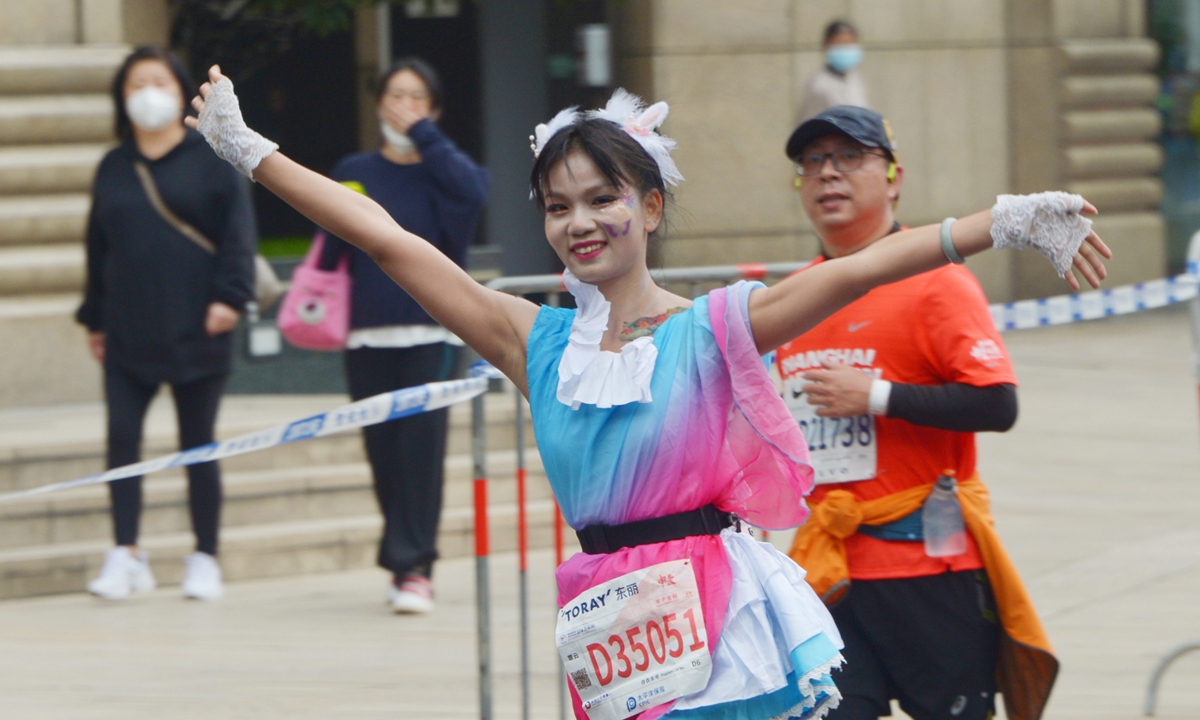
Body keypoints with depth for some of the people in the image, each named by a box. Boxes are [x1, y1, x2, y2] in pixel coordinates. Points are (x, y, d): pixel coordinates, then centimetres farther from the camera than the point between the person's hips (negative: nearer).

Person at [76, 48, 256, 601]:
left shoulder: (211, 159, 1)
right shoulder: (113, 168, 11)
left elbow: (238, 232, -4)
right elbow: (98, 247, 15)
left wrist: (229, 295, -14)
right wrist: (95, 318, 13)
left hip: (196, 331, -3)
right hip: (128, 336, 3)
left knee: (198, 446, 4)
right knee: (122, 438, -9)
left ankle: (204, 560, 12)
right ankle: (125, 555, -6)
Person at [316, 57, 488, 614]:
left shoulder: (443, 170, 4)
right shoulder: (354, 173, 10)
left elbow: (470, 190, -19)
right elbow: (332, 249, 11)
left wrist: (423, 133, -14)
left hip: (431, 333, -2)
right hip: (368, 336, 2)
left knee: (421, 444, -13)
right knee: (384, 452, 3)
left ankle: (414, 566, -13)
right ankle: (406, 562, 16)